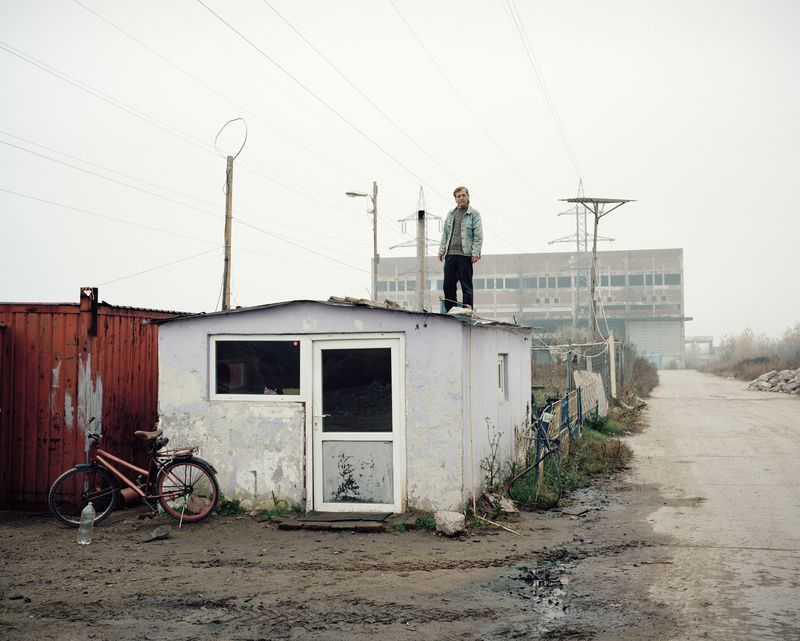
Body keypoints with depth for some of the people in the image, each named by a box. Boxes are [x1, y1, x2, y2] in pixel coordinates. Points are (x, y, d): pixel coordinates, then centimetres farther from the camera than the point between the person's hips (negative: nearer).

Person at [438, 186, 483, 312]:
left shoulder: (474, 214, 3)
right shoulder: (450, 214, 18)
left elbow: (478, 235, -4)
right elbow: (445, 234, 20)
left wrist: (476, 252, -12)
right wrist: (442, 250, 10)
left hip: (465, 255, -5)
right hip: (450, 254, 5)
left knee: (466, 287, -1)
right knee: (448, 286, 4)